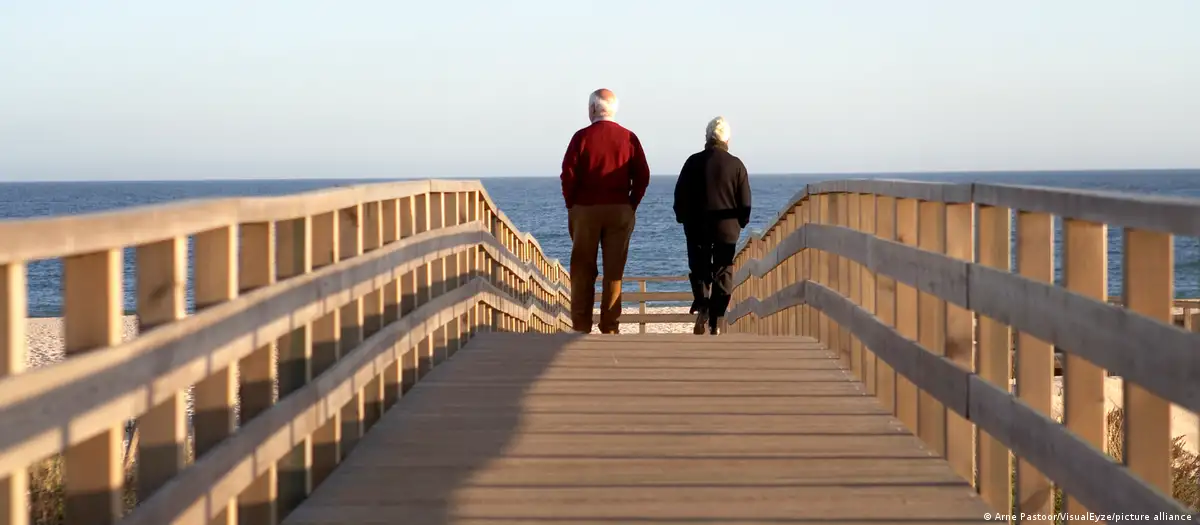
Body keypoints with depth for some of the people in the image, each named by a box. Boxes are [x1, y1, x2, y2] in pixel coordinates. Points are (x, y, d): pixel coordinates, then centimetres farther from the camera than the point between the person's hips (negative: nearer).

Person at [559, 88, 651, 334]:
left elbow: (568, 174, -9)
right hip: (620, 211, 2)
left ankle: (581, 326, 5)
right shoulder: (629, 138, 2)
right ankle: (610, 327, 5)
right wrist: (632, 204, 7)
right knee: (614, 271, 6)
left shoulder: (582, 137, -5)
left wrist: (571, 204, 3)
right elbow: (642, 175, -1)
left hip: (585, 210, -2)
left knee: (583, 270, 6)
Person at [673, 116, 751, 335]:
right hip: (727, 228, 0)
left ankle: (701, 307, -10)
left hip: (697, 227, 0)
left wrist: (683, 218, 15)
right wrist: (741, 222, 15)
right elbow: (745, 201, -1)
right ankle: (716, 323, 2)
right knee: (722, 275, 6)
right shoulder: (736, 165, -5)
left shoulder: (694, 162, -4)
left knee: (699, 269, 14)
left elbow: (680, 195, 1)